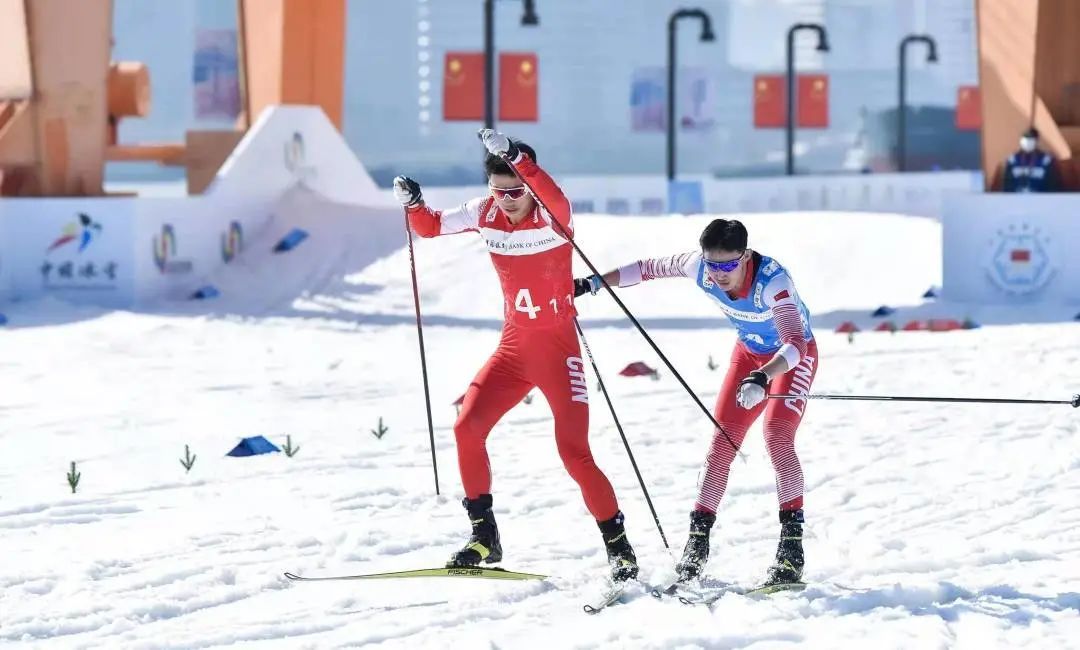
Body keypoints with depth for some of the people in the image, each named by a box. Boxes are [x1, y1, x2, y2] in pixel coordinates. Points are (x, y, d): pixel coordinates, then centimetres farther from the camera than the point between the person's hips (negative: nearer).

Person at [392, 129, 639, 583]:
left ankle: (619, 547, 4)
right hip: (513, 346, 6)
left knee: (573, 452, -10)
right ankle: (484, 536, 6)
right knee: (467, 427, -8)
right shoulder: (485, 213, 0)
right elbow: (430, 226, 8)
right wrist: (412, 203, -14)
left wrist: (511, 154, -52)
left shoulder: (553, 216, -16)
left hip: (558, 349, -5)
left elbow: (551, 195, -40)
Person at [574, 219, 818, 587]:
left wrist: (763, 378, -66)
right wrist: (592, 284, -2)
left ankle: (792, 545, -25)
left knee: (777, 435, -25)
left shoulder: (773, 280, -38)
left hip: (793, 357, -6)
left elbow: (795, 343, -50)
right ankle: (697, 541, 1)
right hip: (749, 353, 6)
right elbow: (648, 269, -4)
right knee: (723, 440, -4)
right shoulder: (699, 267, -23)